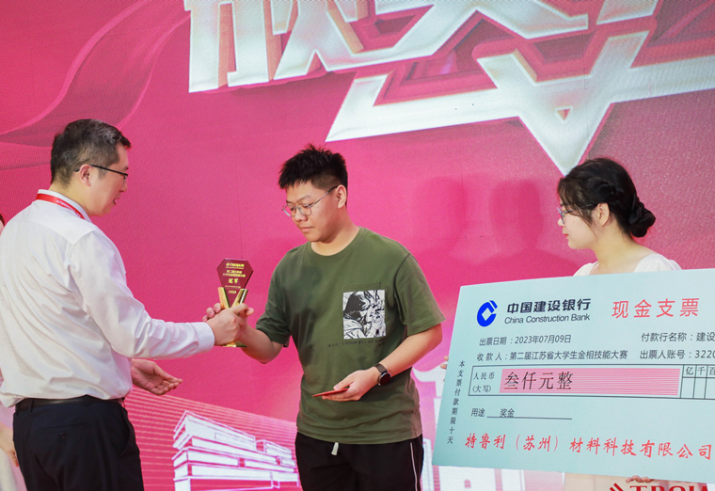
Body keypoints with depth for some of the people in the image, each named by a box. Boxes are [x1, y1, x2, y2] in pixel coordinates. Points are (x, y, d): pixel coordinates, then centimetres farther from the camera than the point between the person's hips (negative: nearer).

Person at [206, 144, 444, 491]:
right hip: (316, 434, 4)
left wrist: (375, 374, -17)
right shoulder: (289, 268, 5)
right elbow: (269, 348, 5)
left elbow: (429, 332, -5)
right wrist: (241, 333, -17)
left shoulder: (390, 259, -8)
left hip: (386, 433, -4)